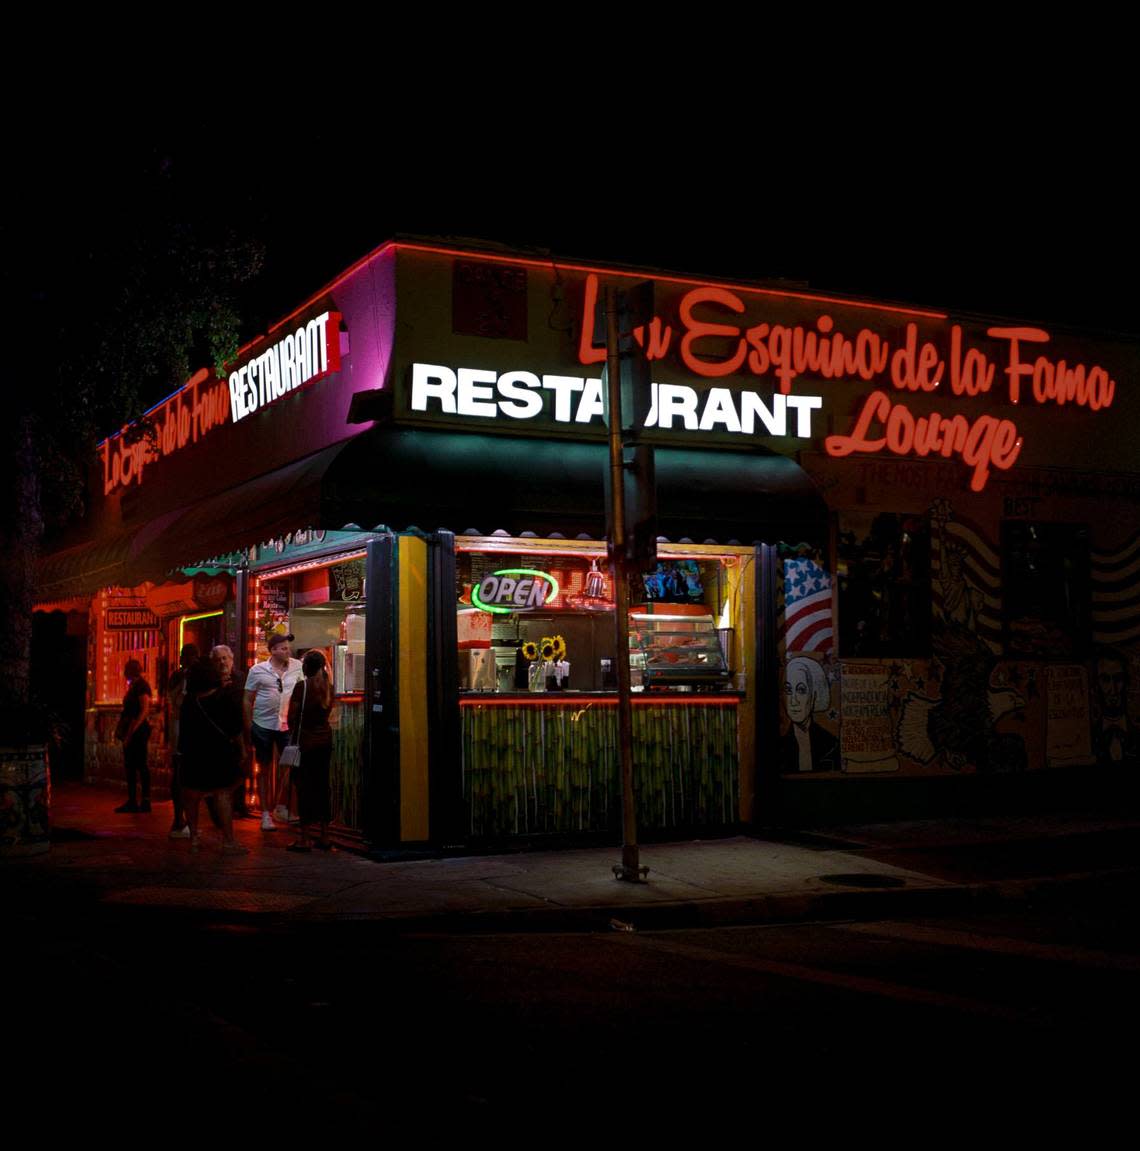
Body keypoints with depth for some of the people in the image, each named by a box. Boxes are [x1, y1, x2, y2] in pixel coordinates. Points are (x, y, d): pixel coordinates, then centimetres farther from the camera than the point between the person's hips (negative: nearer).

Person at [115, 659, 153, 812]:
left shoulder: (141, 685, -12)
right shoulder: (133, 686, 17)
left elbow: (144, 711, -19)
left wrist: (131, 732, -21)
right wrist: (122, 731, 13)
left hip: (138, 730, -10)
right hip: (131, 731, 10)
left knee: (140, 765, -7)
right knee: (130, 765, 10)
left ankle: (146, 801, -3)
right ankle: (132, 802, 14)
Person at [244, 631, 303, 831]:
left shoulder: (297, 667, -1)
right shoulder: (257, 670, -4)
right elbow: (248, 700, 2)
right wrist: (248, 728, 1)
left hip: (287, 725, 2)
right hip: (263, 725, -1)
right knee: (265, 769, 8)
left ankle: (283, 808, 22)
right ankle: (265, 814, 16)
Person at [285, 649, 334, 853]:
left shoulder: (302, 687, -13)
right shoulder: (328, 687, 5)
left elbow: (292, 716, -9)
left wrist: (294, 730, 8)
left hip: (307, 741, -6)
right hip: (325, 739, 6)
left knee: (305, 786, -2)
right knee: (322, 785, 11)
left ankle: (303, 839, -1)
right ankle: (324, 837, 14)